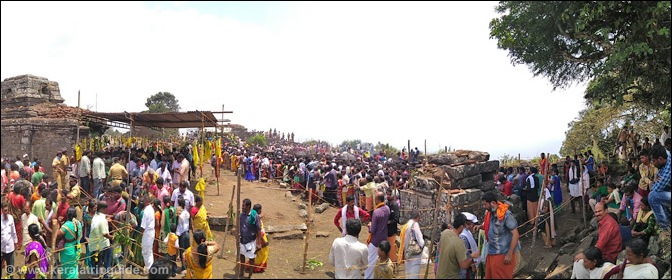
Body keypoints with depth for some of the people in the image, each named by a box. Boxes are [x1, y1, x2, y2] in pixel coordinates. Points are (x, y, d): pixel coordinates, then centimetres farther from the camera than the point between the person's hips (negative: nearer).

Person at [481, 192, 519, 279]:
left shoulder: (506, 215, -20)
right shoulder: (490, 212, 4)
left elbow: (515, 234, -20)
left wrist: (509, 254, -21)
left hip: (503, 254, -8)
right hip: (491, 253, 8)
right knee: (489, 276, 14)